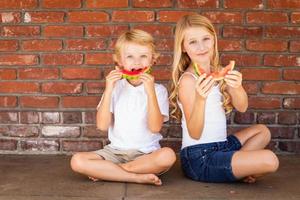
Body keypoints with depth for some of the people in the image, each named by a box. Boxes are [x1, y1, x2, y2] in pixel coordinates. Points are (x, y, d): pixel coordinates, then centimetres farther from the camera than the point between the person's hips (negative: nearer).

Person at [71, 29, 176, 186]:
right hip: (115, 151, 1)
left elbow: (155, 127, -13)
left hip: (146, 153, -1)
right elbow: (102, 125, -4)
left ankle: (107, 170, -17)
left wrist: (150, 91, -19)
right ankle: (138, 177, -19)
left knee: (168, 155, -34)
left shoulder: (158, 90, 1)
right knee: (77, 161, -22)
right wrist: (108, 91, -12)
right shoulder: (115, 87, 6)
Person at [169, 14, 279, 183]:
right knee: (269, 160, -17)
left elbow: (242, 107, -5)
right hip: (199, 158, -8)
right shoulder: (187, 80, -17)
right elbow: (195, 134, -20)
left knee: (262, 131, 24)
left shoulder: (218, 72, 5)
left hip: (219, 147, 8)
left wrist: (237, 87, -27)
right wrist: (200, 98, -36)